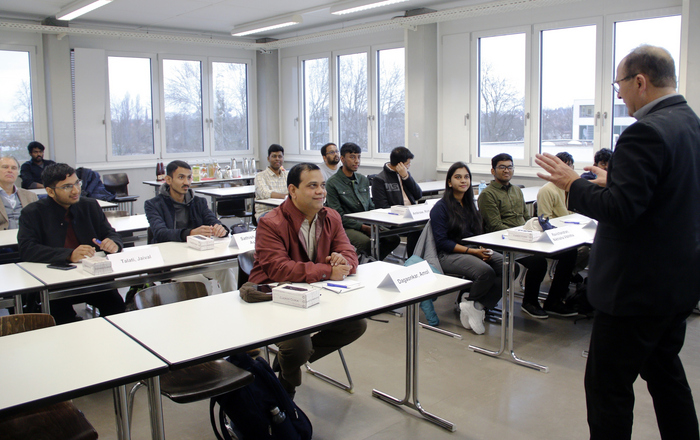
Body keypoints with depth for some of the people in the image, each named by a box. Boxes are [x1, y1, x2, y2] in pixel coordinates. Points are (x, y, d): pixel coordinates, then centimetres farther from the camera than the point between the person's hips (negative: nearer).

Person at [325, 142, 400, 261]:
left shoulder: (363, 180, 16)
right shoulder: (332, 183, -5)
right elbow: (339, 216, -11)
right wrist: (364, 227, -17)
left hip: (367, 225, 6)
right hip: (346, 227, -6)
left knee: (393, 238, -18)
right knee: (366, 242, -35)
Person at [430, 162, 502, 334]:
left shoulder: (470, 205, 17)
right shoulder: (440, 207, -5)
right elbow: (442, 242, -11)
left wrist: (483, 248, -2)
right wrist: (472, 251, -17)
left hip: (474, 251, 7)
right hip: (449, 255, -7)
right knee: (486, 272, -33)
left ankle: (478, 305, -12)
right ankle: (469, 301, -4)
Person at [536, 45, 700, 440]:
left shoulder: (647, 132, -23)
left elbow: (619, 210, -28)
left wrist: (574, 183, -14)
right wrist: (612, 180, 19)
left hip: (638, 287, -10)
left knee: (608, 385, 1)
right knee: (665, 371, 25)